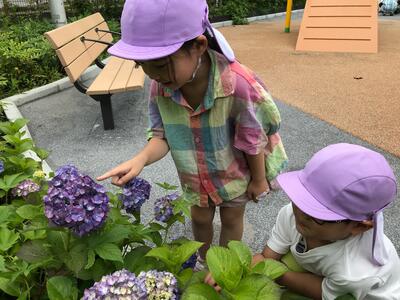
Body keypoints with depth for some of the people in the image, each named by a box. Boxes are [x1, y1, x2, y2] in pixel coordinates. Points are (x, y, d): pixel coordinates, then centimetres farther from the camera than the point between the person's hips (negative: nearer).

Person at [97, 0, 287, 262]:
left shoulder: (239, 84, -37)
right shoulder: (161, 85, -24)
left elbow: (253, 141, -22)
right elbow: (162, 135, -12)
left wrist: (259, 180, -8)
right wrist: (142, 158, -33)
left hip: (235, 172, -3)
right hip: (195, 177, 3)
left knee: (231, 219, 21)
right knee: (200, 218, 23)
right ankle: (204, 261, 54)